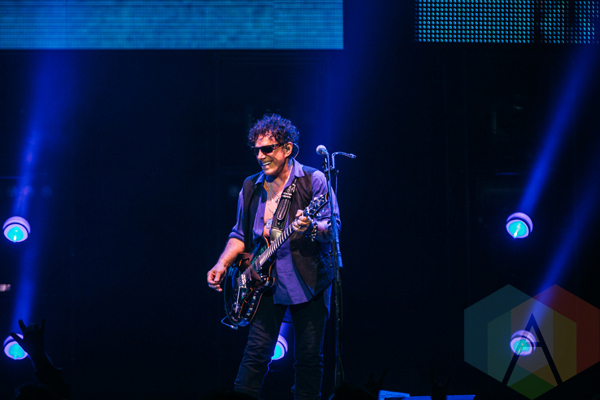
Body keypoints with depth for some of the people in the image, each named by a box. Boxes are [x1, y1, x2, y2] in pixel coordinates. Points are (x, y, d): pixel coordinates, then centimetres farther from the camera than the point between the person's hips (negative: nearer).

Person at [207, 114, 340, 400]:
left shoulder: (313, 180, -2)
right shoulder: (251, 188, 12)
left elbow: (333, 226, -8)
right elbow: (240, 235, 19)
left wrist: (310, 227, -29)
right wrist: (222, 265, 4)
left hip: (308, 280, -3)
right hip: (265, 281, 3)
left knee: (309, 357, 0)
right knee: (256, 352, -6)